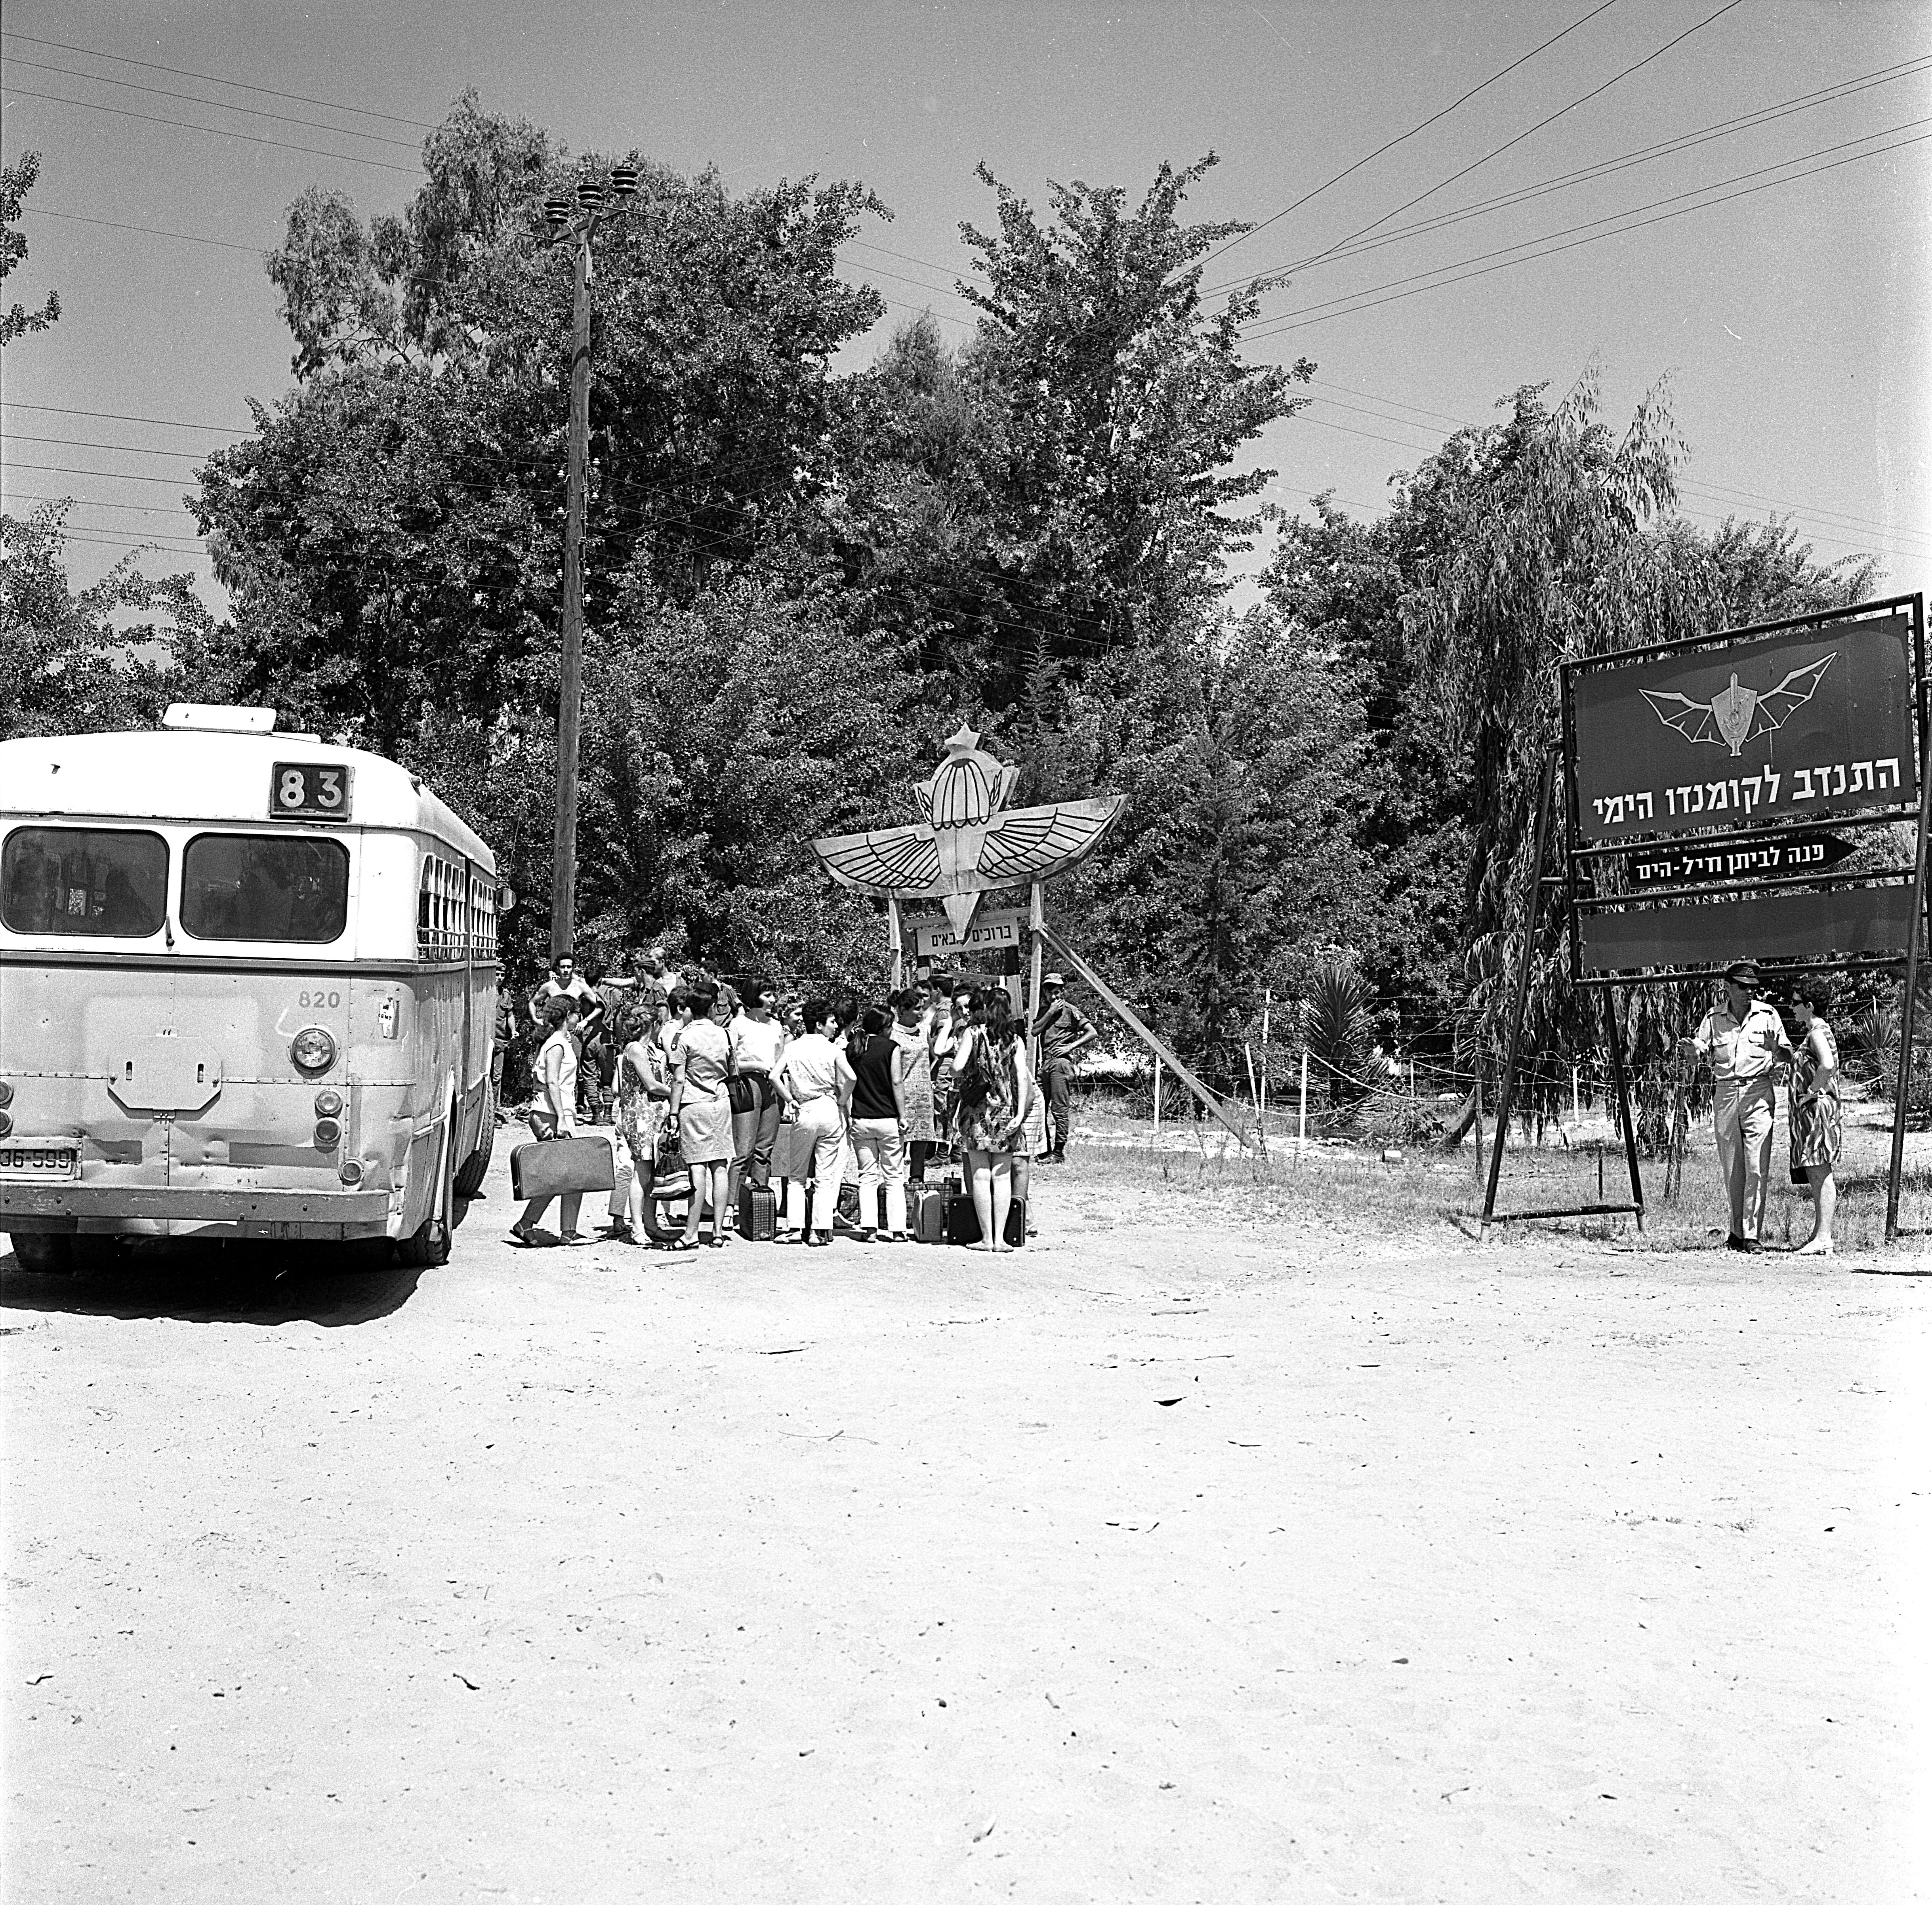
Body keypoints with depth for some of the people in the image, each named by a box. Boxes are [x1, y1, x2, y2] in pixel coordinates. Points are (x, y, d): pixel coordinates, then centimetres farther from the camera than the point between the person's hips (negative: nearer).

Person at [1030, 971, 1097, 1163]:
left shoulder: (1070, 1010, -2)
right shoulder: (1043, 1011, 17)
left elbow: (1092, 1033, -6)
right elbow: (1035, 1031, 1)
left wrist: (1070, 1047, -12)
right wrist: (1051, 1012, -5)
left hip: (1061, 1062, -7)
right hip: (1045, 1063, 7)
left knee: (1060, 1108, -7)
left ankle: (1059, 1153, -4)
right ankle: (1045, 1150, 13)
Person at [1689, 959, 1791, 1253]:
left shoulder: (1767, 1014, 2)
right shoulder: (1714, 1017, 7)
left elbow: (1786, 1055, 2)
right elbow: (1702, 1053, 6)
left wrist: (1775, 1048, -21)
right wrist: (1697, 1049, -17)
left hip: (1758, 1091, -2)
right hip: (1726, 1093, 2)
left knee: (1757, 1168, -9)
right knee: (1731, 1171, 8)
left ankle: (1751, 1235, -8)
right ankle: (1737, 1231, 19)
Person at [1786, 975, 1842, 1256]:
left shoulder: (1818, 1032, -12)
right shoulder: (1813, 1032, 19)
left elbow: (1827, 1065, -29)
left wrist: (1810, 1093, -20)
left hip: (1817, 1107, -10)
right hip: (1809, 1113, 10)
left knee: (1820, 1174, -11)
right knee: (1816, 1175, 12)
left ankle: (1824, 1240, -12)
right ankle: (1818, 1235, 16)